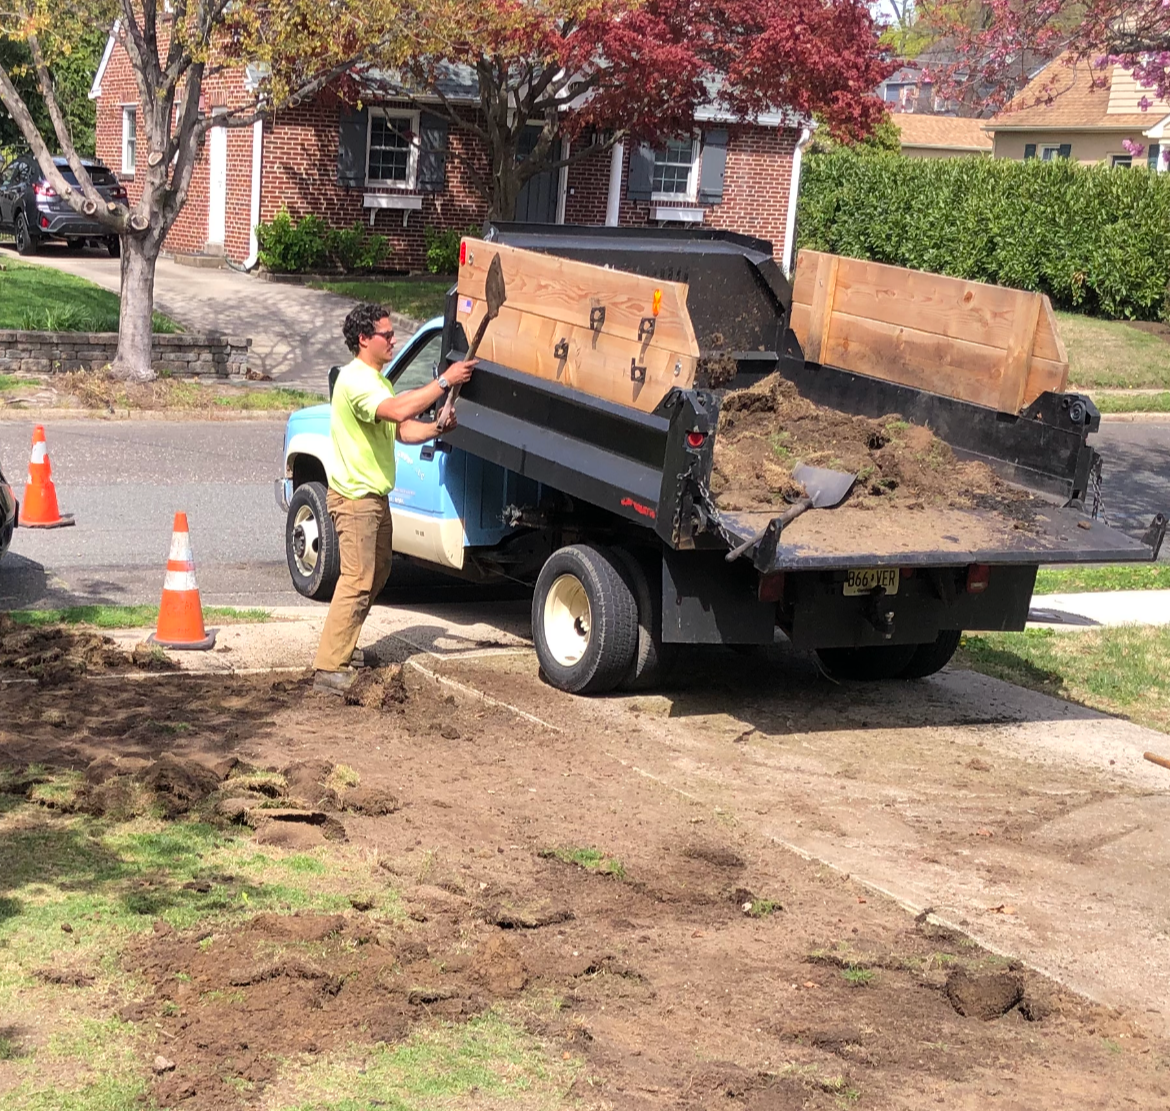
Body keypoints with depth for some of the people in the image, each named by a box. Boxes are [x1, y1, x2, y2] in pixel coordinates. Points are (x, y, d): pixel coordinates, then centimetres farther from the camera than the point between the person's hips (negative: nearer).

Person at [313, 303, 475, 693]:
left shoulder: (377, 381, 18)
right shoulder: (355, 379, -17)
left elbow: (403, 430, 16)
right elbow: (399, 411, -34)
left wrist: (436, 428, -3)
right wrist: (444, 381, -31)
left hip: (375, 495, 11)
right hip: (354, 496, -11)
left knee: (376, 574, 18)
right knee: (357, 581, -13)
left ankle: (343, 649, 29)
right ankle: (330, 670, -13)